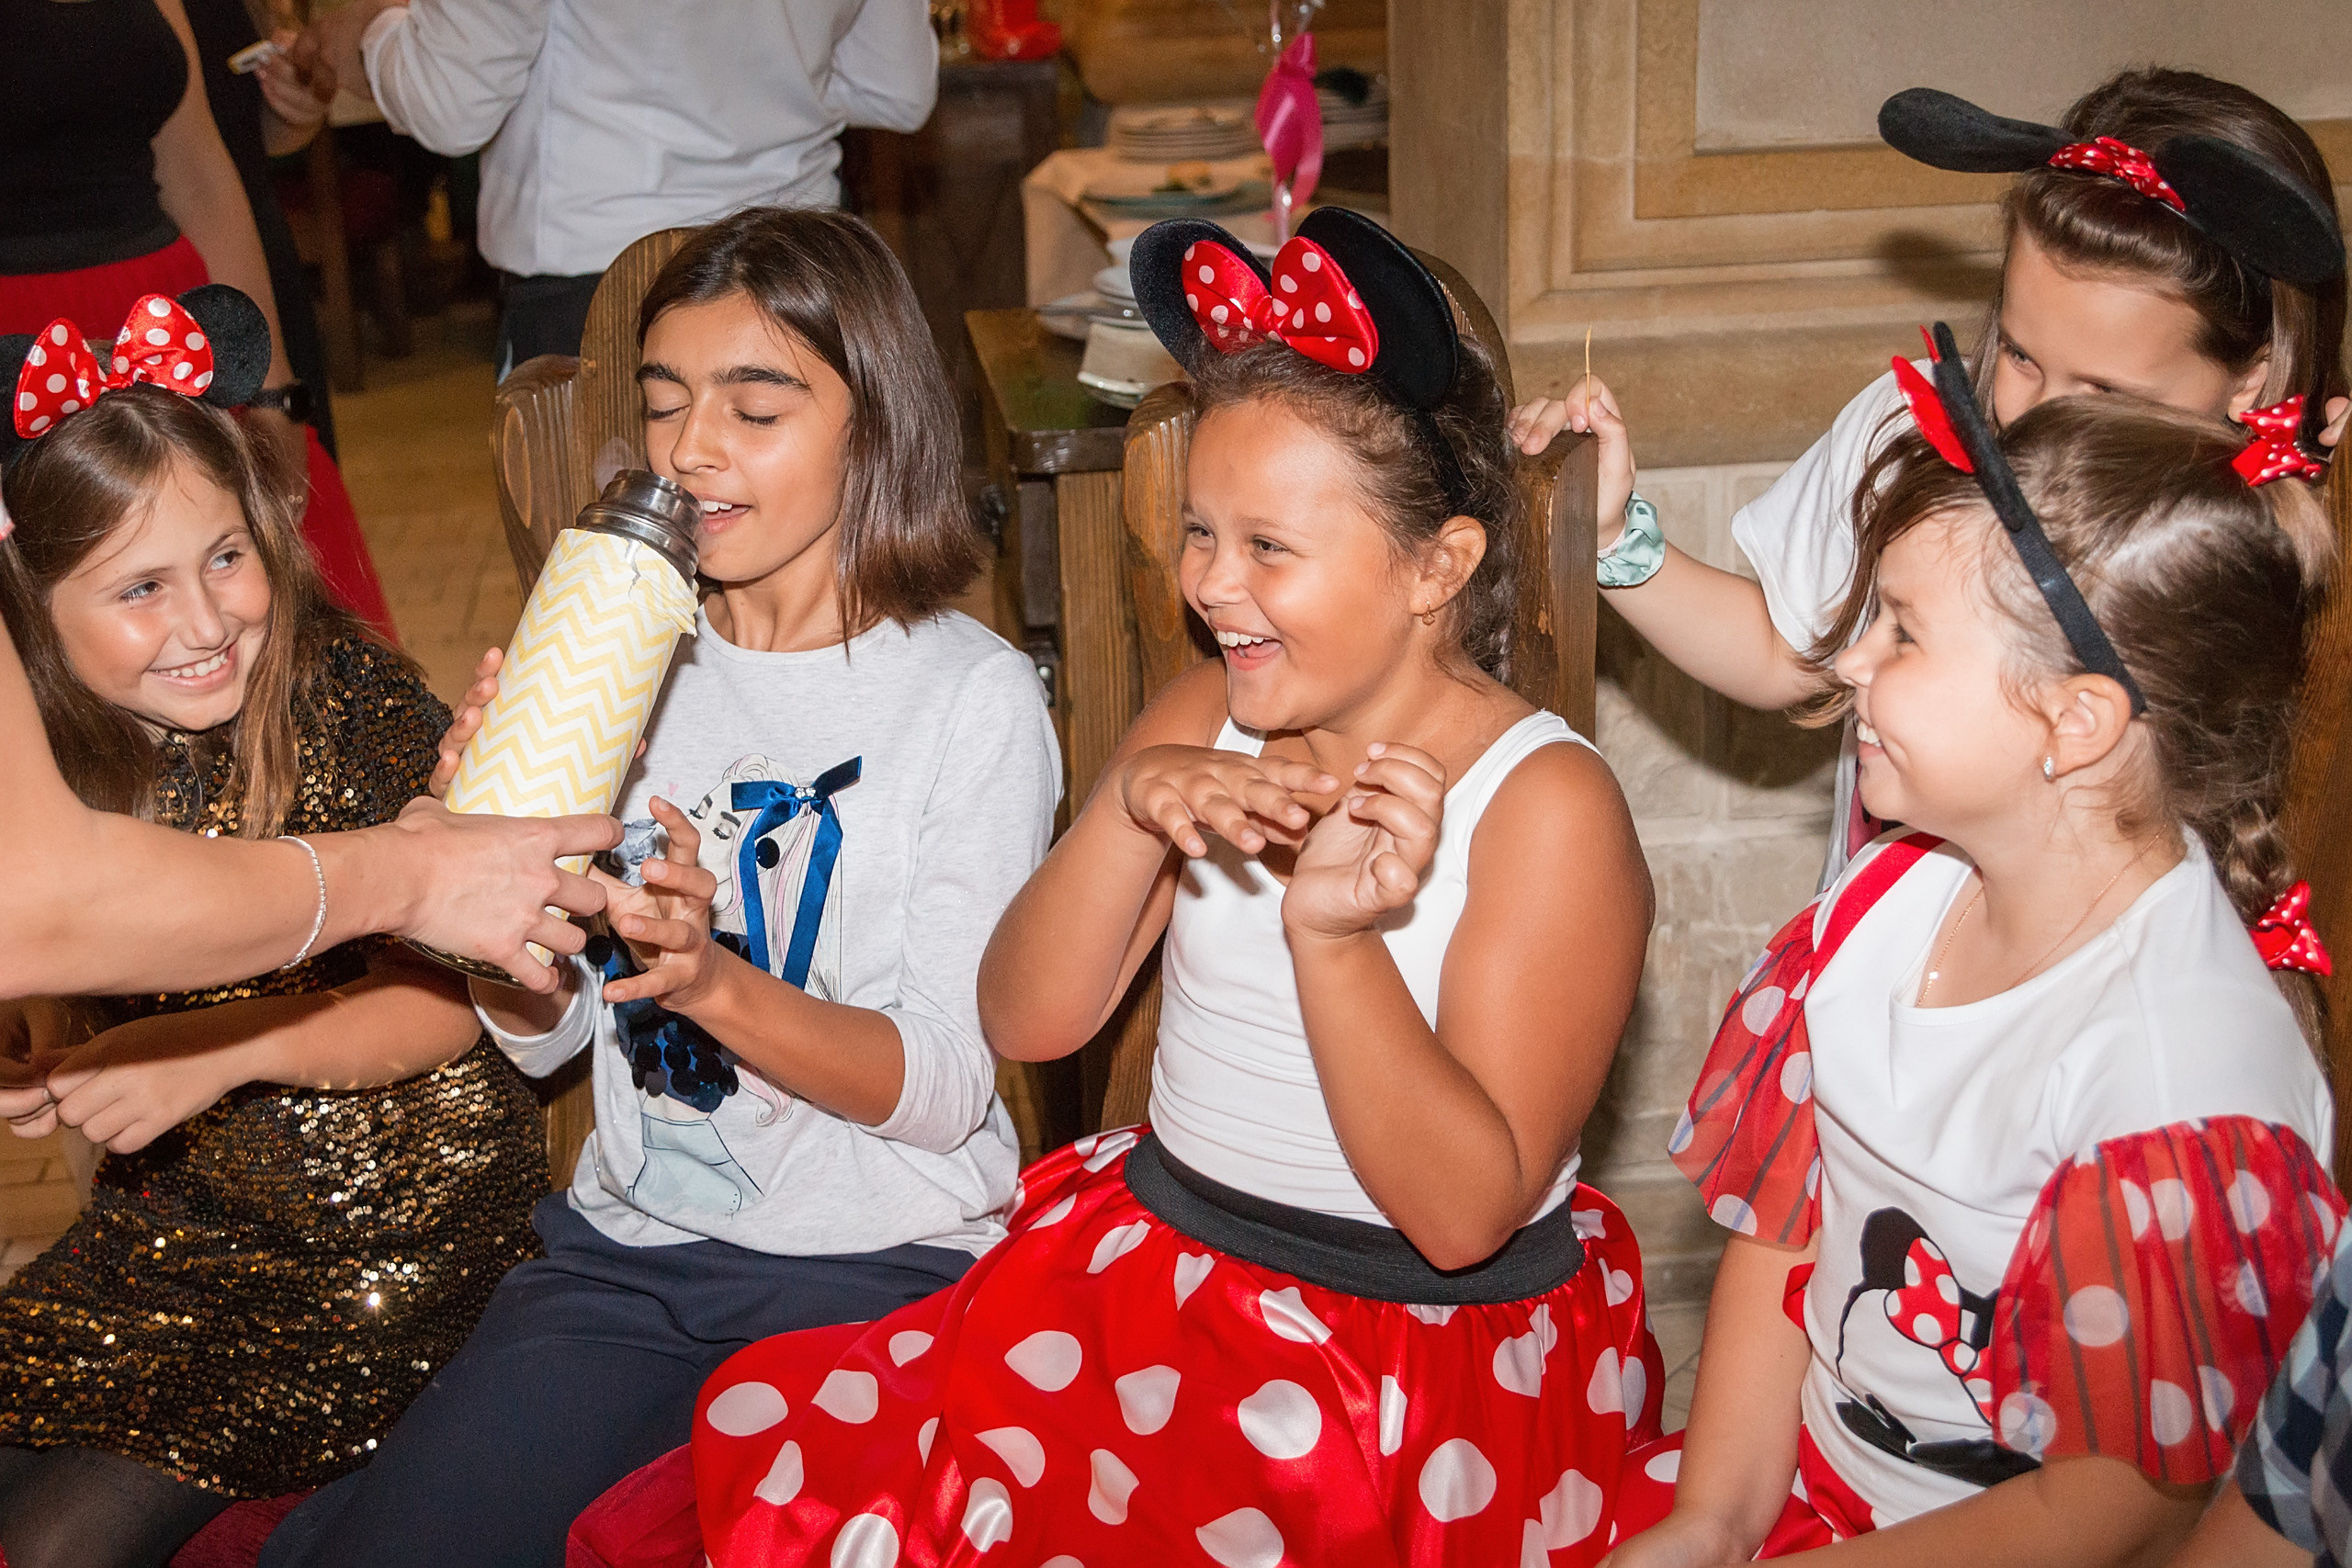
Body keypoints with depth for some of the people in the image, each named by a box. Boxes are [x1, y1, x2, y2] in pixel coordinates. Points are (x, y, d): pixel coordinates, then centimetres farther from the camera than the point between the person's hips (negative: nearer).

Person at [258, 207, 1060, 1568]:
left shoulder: (975, 698, -8)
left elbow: (943, 1085, -12)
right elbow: (545, 1036, 8)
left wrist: (715, 980, -28)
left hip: (882, 1268, -3)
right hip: (627, 1247, 4)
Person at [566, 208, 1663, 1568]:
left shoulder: (1550, 806, -11)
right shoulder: (1206, 719, 6)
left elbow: (1467, 1213, -15)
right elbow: (1028, 1021, -1)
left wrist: (1332, 938, -28)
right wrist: (1132, 806, -16)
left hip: (1424, 1352, -4)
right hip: (1146, 1274, 5)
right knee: (762, 1443, -13)